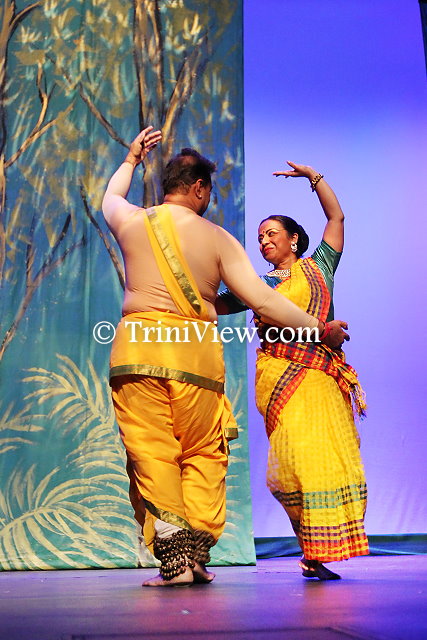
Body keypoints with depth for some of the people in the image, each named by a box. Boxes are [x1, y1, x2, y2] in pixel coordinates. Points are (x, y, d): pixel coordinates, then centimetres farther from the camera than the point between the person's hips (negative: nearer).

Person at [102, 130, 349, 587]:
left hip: (137, 346, 1)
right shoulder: (217, 238, 4)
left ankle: (174, 561, 2)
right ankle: (196, 556, 10)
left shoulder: (131, 222, 11)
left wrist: (131, 159, 55)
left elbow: (111, 196, 37)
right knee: (202, 455, 11)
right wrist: (320, 328, 10)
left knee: (151, 455, 3)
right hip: (197, 351, -1)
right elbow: (262, 301, -1)